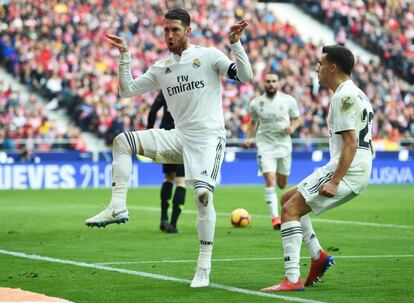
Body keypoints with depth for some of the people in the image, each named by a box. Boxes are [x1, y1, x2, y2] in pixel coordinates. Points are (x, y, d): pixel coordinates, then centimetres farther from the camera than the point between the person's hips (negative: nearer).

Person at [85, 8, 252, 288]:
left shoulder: (209, 55, 1)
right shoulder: (161, 68, 14)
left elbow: (245, 76, -7)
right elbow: (127, 90, 13)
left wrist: (236, 44, -17)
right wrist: (125, 55, 5)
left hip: (209, 137, -5)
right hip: (179, 137, 5)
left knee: (203, 194, -20)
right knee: (122, 141, -9)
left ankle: (204, 266, -9)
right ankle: (118, 207, -13)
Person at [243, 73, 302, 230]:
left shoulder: (288, 100, -1)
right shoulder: (256, 103, 1)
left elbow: (297, 118, 9)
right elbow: (253, 122, 16)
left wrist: (292, 127, -12)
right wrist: (249, 138, 1)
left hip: (284, 145, 1)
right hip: (265, 146, -1)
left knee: (282, 184, 13)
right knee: (270, 181, -18)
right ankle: (275, 218, -18)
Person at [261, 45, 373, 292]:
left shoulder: (344, 97, -13)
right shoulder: (356, 94, 20)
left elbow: (351, 144, -21)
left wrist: (335, 181, -24)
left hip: (346, 170, -10)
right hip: (359, 172, 10)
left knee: (291, 209, -13)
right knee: (287, 199, 19)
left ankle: (292, 279, -21)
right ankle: (318, 255, 10)